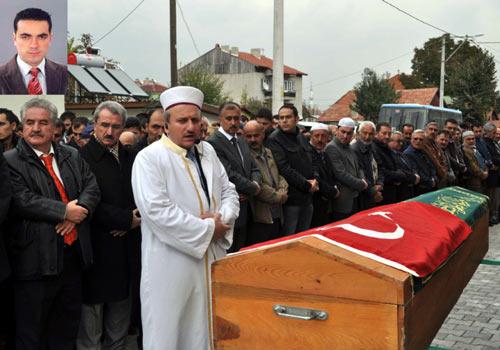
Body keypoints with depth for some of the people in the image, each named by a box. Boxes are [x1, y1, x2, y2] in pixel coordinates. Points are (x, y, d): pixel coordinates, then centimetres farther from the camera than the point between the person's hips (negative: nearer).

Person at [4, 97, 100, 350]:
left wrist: (78, 211, -15)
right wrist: (64, 211, -17)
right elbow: (22, 201, -18)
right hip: (35, 260, -5)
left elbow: (92, 187, 3)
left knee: (67, 325, 18)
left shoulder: (72, 156, 11)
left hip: (73, 254, 5)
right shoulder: (11, 161, -6)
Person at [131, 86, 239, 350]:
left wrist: (223, 219, -10)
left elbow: (229, 192, 13)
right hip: (171, 265, -6)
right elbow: (156, 210, -22)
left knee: (206, 327, 16)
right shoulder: (150, 158, -12)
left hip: (212, 258, 6)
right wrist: (208, 229, -17)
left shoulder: (208, 152, 10)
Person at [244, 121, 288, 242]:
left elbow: (279, 177, 15)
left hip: (277, 217, 8)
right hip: (260, 219, -8)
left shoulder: (268, 153, 13)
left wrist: (283, 192, -5)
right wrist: (279, 196, -7)